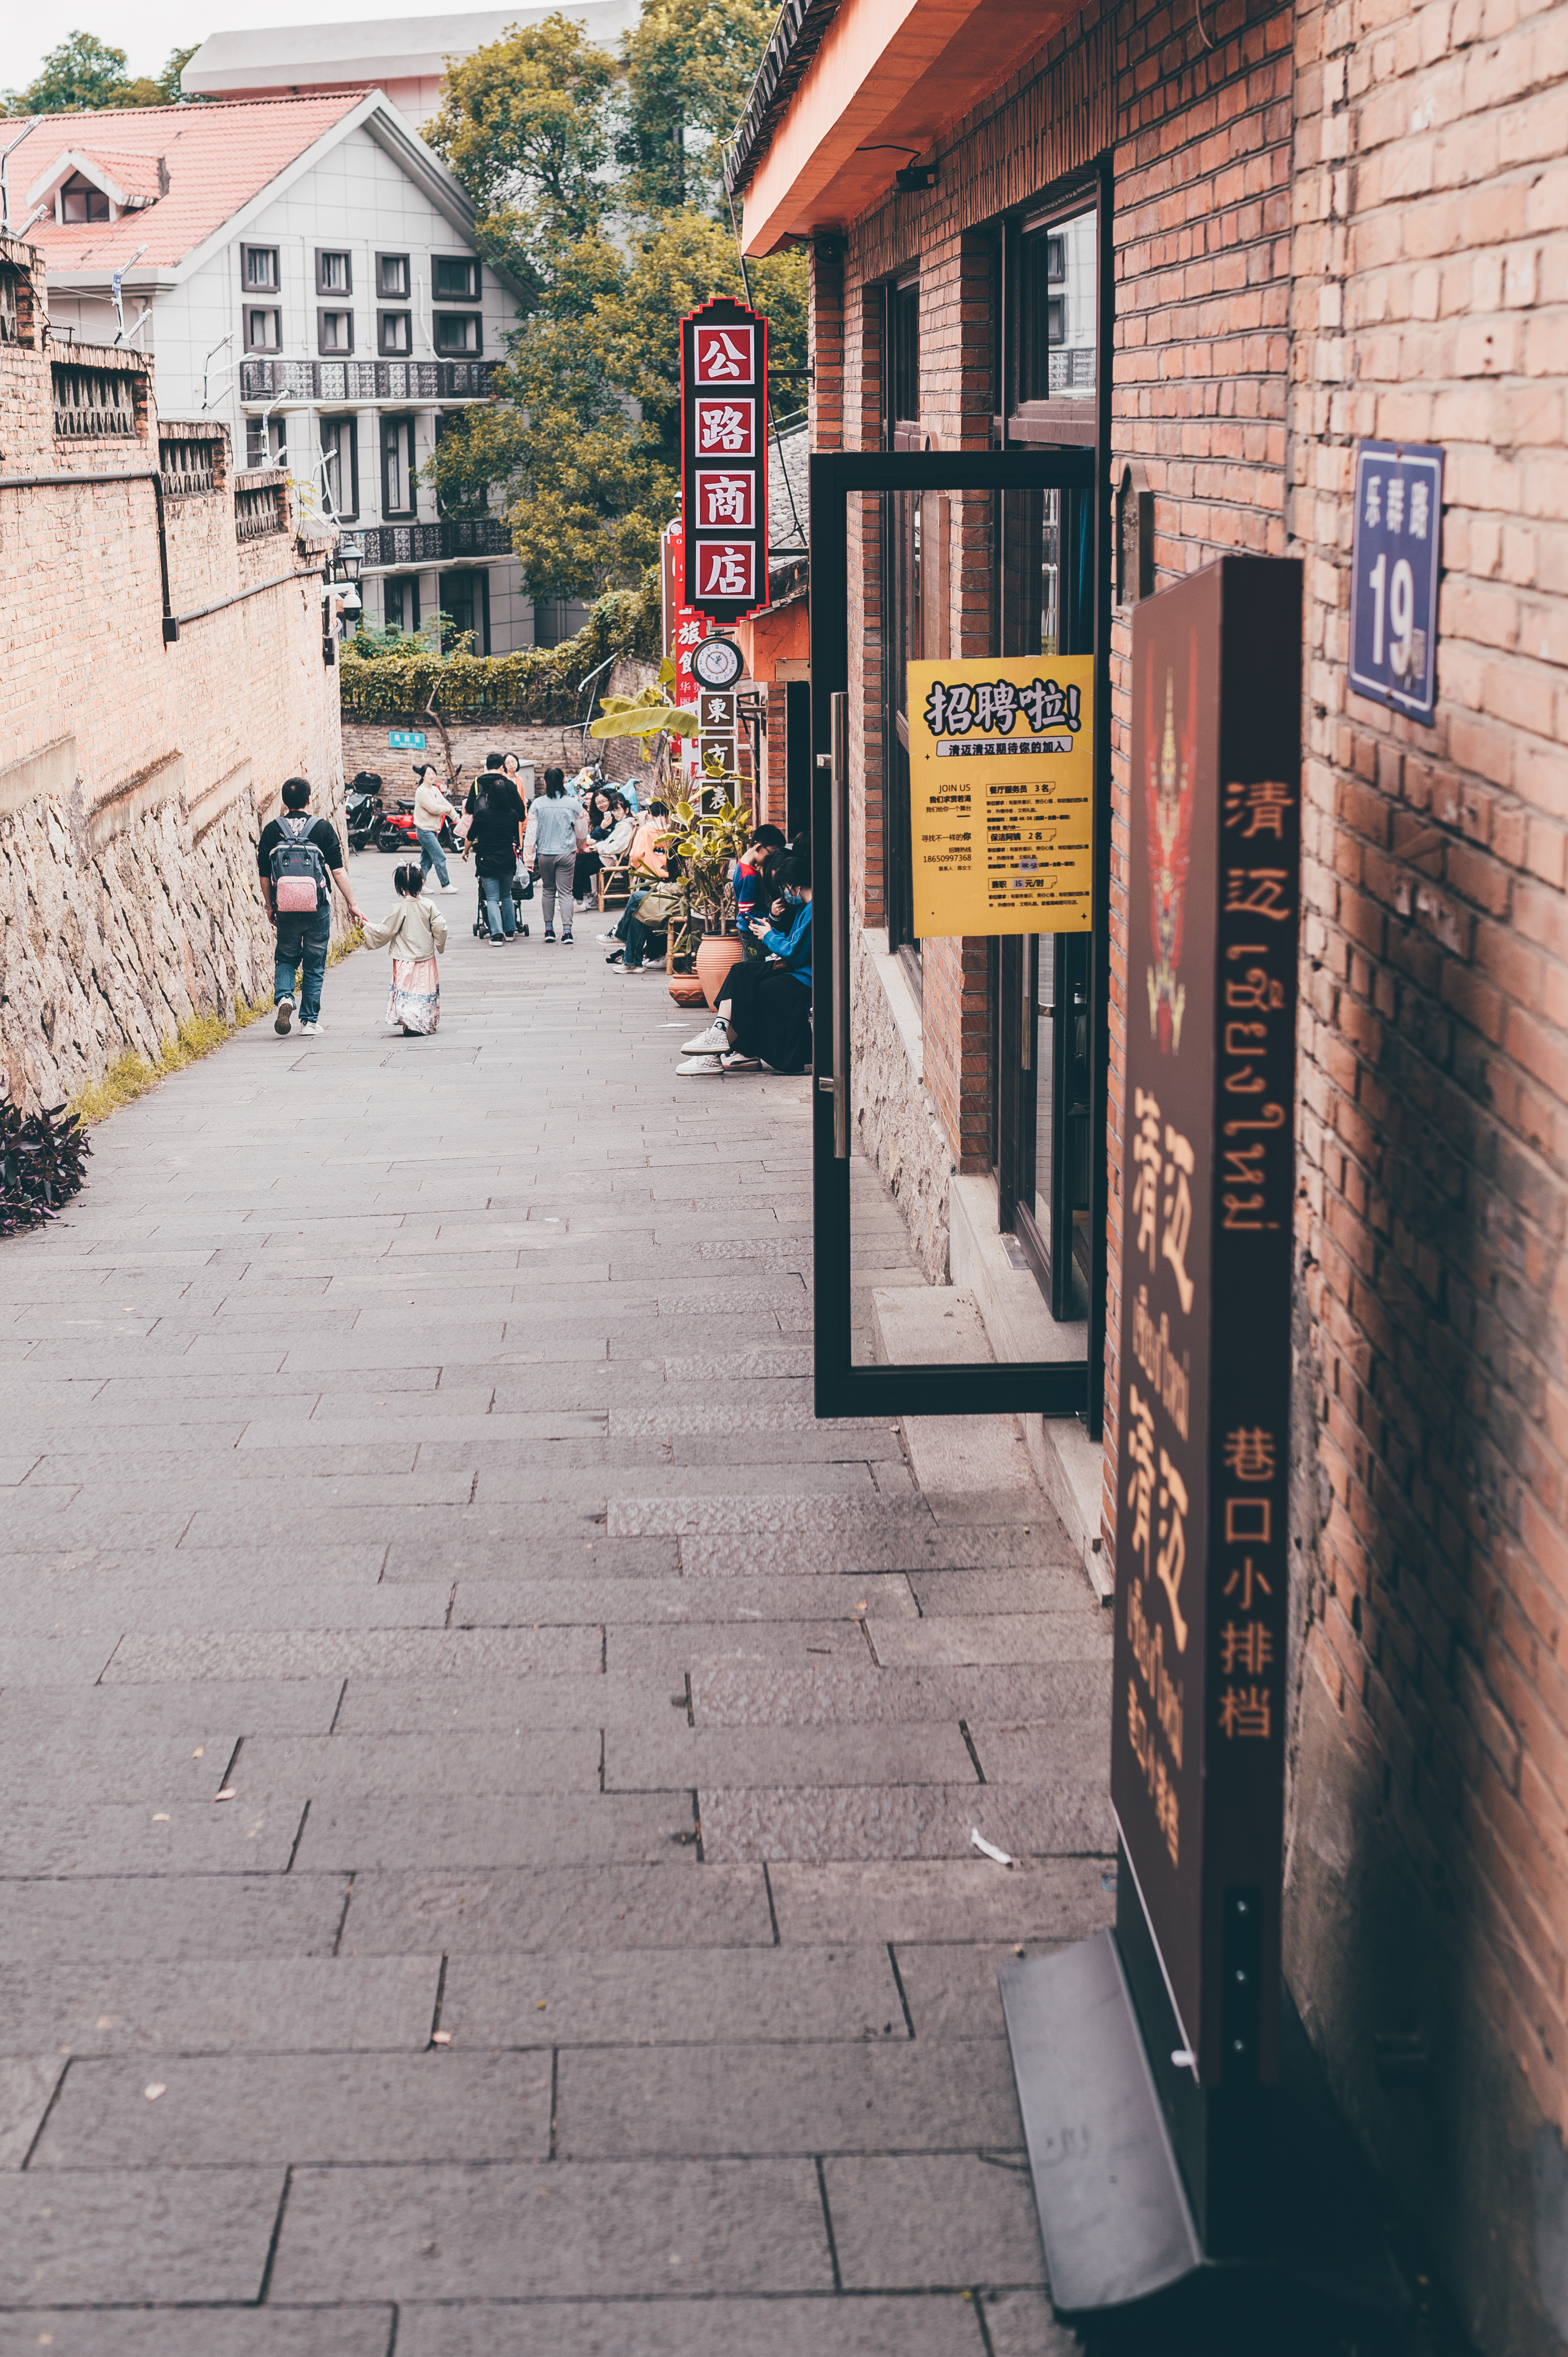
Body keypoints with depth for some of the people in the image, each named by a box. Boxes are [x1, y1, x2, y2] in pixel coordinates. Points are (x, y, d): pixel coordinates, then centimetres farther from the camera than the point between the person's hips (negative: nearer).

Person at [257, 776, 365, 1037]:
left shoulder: (272, 830, -1)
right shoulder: (323, 828, -5)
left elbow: (264, 875, 3)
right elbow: (337, 871, -7)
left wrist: (271, 906, 15)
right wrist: (352, 904, -1)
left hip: (286, 909, 1)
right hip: (318, 908, -1)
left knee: (286, 959, 18)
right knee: (314, 965, 11)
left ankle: (284, 997, -9)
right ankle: (309, 1020, 12)